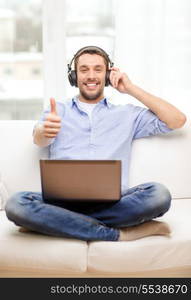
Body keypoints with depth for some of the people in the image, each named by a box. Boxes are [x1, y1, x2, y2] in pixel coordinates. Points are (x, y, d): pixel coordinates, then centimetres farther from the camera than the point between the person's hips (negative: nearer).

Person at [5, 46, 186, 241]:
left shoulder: (126, 114, 21)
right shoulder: (59, 111, 19)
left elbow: (177, 120, 12)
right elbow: (39, 140, -1)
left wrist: (131, 89, 12)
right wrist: (45, 130, -28)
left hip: (112, 201, 1)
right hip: (63, 199, 0)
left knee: (159, 194, -30)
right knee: (16, 204, -30)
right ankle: (117, 234, -23)